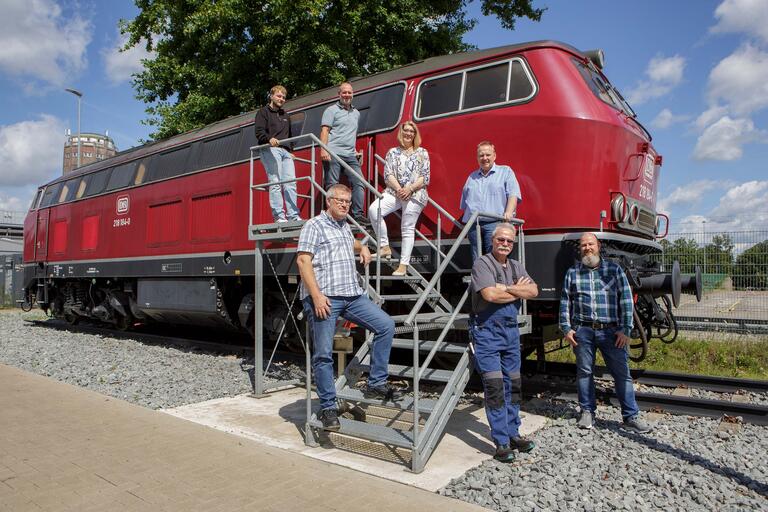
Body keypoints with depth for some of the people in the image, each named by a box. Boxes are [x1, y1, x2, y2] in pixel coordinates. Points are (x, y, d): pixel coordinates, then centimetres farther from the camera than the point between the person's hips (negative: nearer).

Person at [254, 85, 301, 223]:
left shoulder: (285, 115, 31)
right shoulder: (263, 112, 9)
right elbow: (259, 131, -6)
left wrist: (290, 150, 22)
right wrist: (269, 139, -25)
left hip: (285, 151, 6)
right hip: (270, 149, -6)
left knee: (291, 182, -6)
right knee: (275, 182, -13)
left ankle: (293, 215, -8)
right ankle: (279, 215, -15)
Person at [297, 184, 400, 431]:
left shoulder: (344, 226, 22)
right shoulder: (315, 225, -1)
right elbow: (303, 260, -11)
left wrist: (362, 247, 24)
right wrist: (316, 295, -20)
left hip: (353, 295, 7)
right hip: (324, 298, -7)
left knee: (386, 325, -1)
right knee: (324, 353, -4)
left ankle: (376, 384, 7)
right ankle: (328, 407, 8)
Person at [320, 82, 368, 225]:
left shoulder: (356, 113, 23)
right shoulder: (332, 110, 4)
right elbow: (325, 130, -6)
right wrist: (323, 150, -18)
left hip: (350, 155, 6)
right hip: (333, 154, -6)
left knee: (359, 183, -4)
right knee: (332, 186, -6)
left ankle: (357, 214, -3)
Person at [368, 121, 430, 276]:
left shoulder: (422, 153, 9)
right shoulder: (393, 152, 13)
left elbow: (425, 177, 2)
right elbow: (387, 174, 3)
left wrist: (410, 189, -13)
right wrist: (398, 189, -13)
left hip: (415, 194, -2)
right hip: (394, 192, 2)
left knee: (407, 229, -3)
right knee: (373, 209, -22)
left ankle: (403, 265, 2)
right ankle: (385, 247, -11)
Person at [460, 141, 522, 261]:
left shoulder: (506, 171, 12)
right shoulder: (472, 176, 24)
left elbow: (513, 195, -1)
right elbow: (464, 204, 25)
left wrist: (508, 212, -17)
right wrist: (466, 220, 14)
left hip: (495, 223, -4)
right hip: (473, 225, 4)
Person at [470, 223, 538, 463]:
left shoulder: (516, 266, 14)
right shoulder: (482, 263, -7)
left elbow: (533, 291, 0)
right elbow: (490, 294, -21)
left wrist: (506, 288, -14)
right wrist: (518, 290, -6)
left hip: (511, 330, 7)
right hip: (487, 331, -7)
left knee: (513, 385, 12)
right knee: (494, 386, -6)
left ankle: (513, 434, 24)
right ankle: (501, 442, 1)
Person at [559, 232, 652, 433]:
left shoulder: (614, 269, 5)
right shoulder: (572, 272, 7)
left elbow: (626, 300, 2)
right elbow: (565, 302, 9)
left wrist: (625, 330, -4)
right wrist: (567, 329, 2)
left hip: (611, 331, 0)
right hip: (582, 330, 1)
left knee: (622, 373, 2)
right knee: (584, 372, 8)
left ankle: (631, 416, 13)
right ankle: (587, 412, 22)